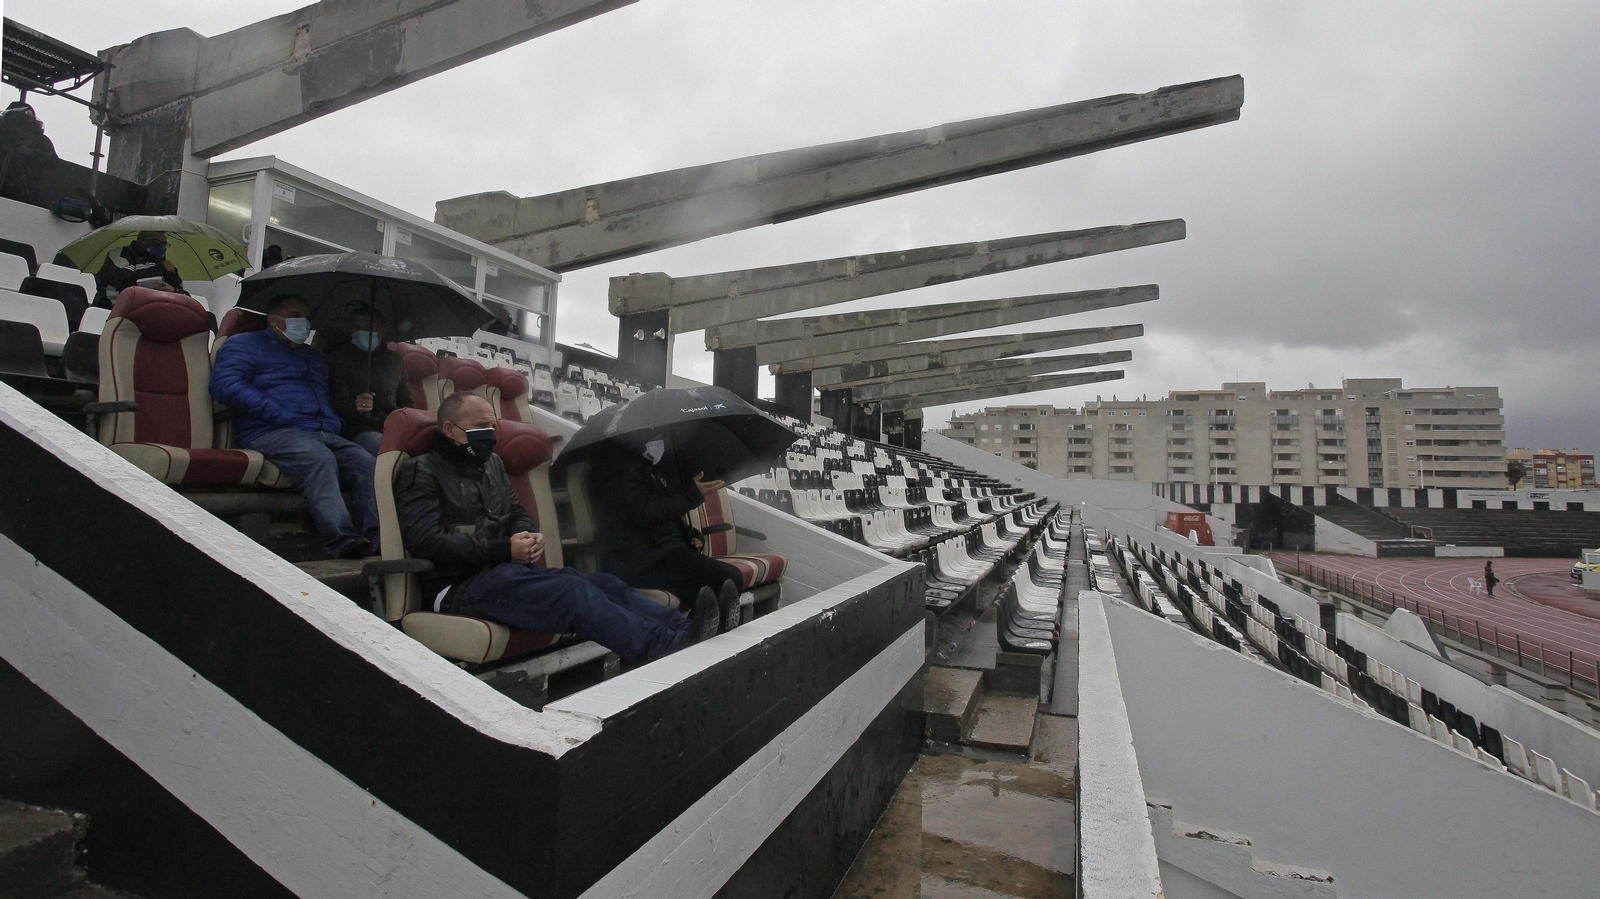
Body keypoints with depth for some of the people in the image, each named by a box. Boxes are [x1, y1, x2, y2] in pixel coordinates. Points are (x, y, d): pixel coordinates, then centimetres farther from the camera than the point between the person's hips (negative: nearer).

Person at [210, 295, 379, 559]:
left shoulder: (316, 358, 37)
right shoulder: (245, 344, 17)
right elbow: (224, 384, -1)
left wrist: (335, 423, 20)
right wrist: (278, 414, -11)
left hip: (326, 435, 6)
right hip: (271, 433, -6)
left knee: (367, 463, -26)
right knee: (319, 460, -38)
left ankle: (376, 539, -42)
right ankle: (342, 542, -53)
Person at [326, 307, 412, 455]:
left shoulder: (395, 360, 21)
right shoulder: (339, 357, 9)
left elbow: (406, 401, 27)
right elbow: (336, 403, 1)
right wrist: (354, 407, -22)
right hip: (358, 431, -4)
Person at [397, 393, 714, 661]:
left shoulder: (491, 464, 24)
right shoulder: (420, 471, 0)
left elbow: (517, 513, 28)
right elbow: (426, 539, -13)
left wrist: (528, 538, 1)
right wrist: (503, 550, -18)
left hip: (506, 569, 8)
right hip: (460, 586, -8)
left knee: (601, 583, -18)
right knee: (573, 592, -31)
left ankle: (683, 628, -32)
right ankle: (672, 647, -41)